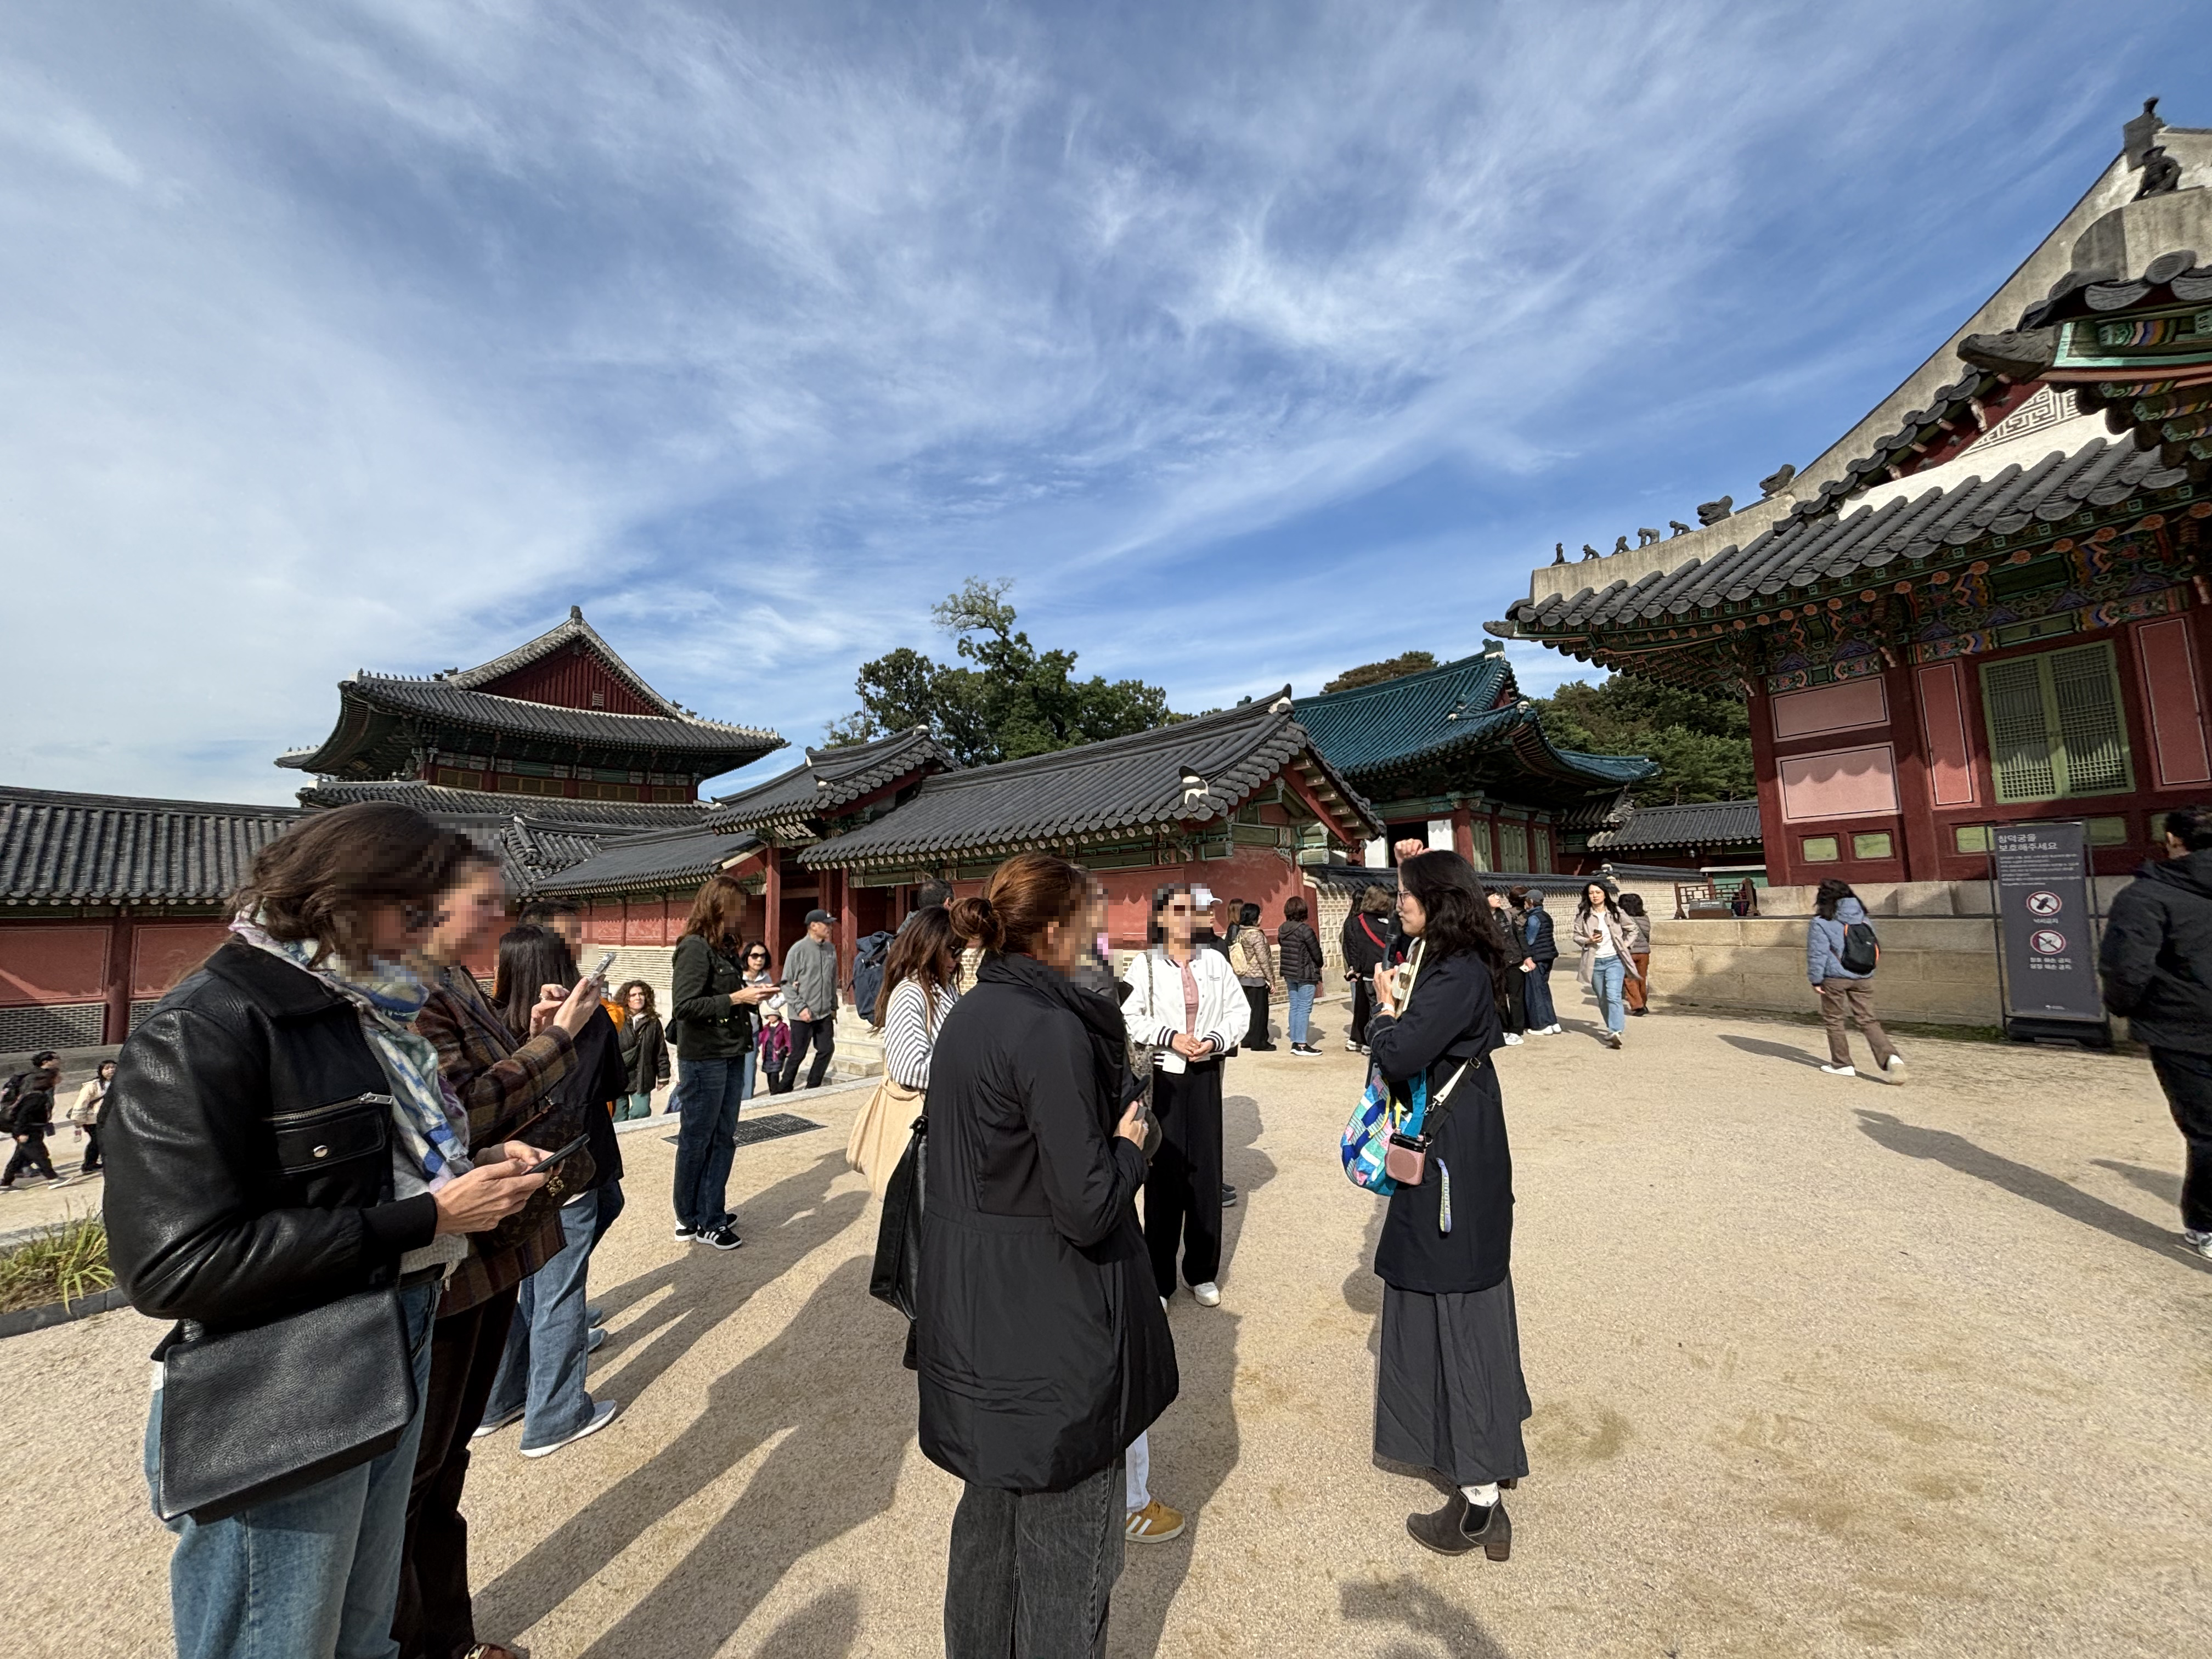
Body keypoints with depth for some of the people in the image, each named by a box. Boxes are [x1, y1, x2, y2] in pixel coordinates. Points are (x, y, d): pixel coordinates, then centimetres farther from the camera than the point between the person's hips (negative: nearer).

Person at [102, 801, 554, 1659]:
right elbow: (172, 1264, -25)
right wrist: (422, 1218, -24)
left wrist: (477, 1167, -2)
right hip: (280, 1415, -7)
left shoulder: (363, 1008, 5)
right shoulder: (202, 1031, -20)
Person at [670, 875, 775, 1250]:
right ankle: (691, 1221, 20)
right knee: (696, 1141, 7)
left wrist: (752, 993, 2)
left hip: (732, 1056, 8)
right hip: (704, 1059, -8)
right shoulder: (695, 947, -15)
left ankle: (712, 1217, 23)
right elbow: (685, 1006, -20)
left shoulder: (727, 947, 11)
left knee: (724, 1139, 13)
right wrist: (737, 998, -21)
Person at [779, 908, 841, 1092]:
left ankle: (812, 1088, 23)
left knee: (827, 1049, 6)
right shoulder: (798, 950, -12)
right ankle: (783, 1091, 22)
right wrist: (801, 1007, -16)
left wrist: (834, 1007, 15)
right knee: (798, 1055, 3)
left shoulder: (831, 949, 5)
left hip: (825, 1014, 5)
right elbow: (787, 983, -10)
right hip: (802, 1015, -5)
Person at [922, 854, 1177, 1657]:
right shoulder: (1052, 1030, -26)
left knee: (993, 1504, 28)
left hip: (975, 1312, 9)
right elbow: (1086, 1208, -26)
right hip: (1049, 1325, -8)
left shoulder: (967, 1013, 1)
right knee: (1067, 1530, 14)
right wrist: (1128, 1144, -8)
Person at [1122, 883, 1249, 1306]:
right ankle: (1158, 1279, 18)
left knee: (1206, 1171, 9)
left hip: (1205, 1075, 2)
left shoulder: (1215, 961, 2)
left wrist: (1215, 1041, -9)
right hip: (1161, 1076, -2)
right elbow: (1129, 1018, -5)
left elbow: (1239, 1010, 5)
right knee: (1163, 1174, 3)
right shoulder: (1145, 964, -4)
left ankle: (1202, 1272, 26)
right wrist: (1170, 1037, -15)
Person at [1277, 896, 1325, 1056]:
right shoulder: (1305, 929, -17)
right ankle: (1302, 1044, 0)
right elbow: (1316, 953, -11)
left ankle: (1295, 1042, 17)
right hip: (1306, 974, -7)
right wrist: (1318, 966, 8)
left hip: (1289, 973, 7)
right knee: (1304, 1008, -2)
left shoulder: (1282, 930, 4)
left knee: (1294, 1007, 13)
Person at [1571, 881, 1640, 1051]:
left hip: (1614, 960, -2)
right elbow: (1576, 936, 2)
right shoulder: (1583, 914, -1)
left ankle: (1615, 1032, -24)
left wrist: (1625, 944, 7)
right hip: (1594, 962, 2)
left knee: (1613, 996, -17)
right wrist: (1588, 940, -16)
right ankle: (1613, 1028, 27)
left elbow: (1631, 929, 17)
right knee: (1602, 999, 11)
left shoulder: (1616, 912, 2)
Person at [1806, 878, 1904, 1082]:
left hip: (1835, 979, -5)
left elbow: (1817, 953, -12)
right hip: (1864, 978, 5)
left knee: (1833, 1020, 9)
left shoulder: (1820, 923, -12)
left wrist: (1816, 980, -4)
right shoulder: (1863, 919, 7)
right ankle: (1890, 1056, -9)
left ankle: (1842, 1064, 16)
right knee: (1868, 1020, 10)